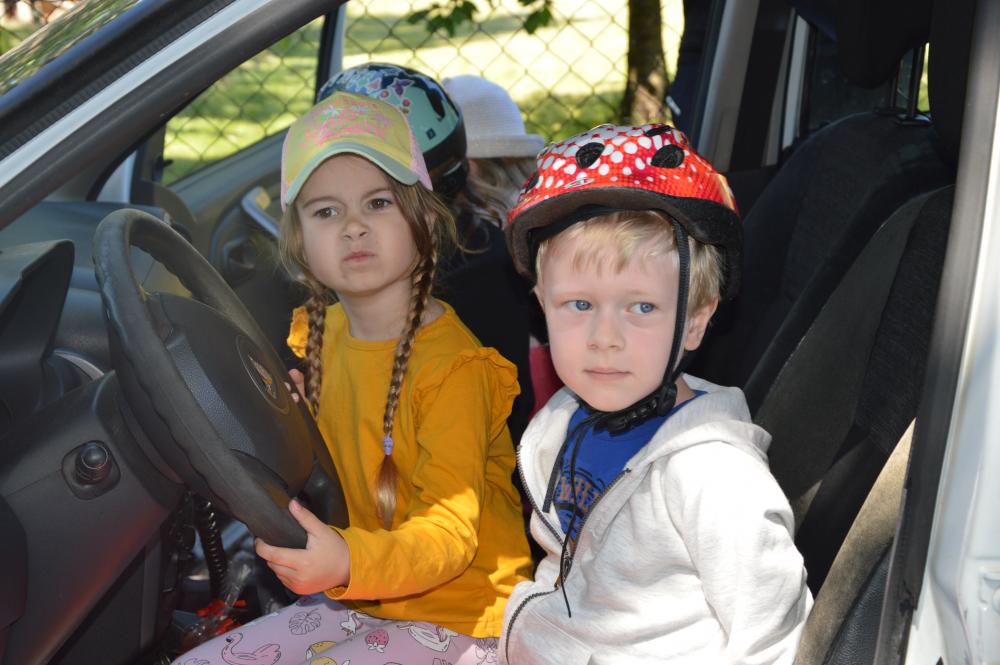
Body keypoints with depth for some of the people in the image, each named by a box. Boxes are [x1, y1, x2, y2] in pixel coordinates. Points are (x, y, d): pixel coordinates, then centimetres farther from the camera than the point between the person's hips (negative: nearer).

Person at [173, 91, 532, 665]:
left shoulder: (453, 364, -19)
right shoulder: (316, 336, 4)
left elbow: (451, 531, -26)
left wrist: (348, 561, -43)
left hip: (453, 617, -7)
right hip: (351, 602, 7)